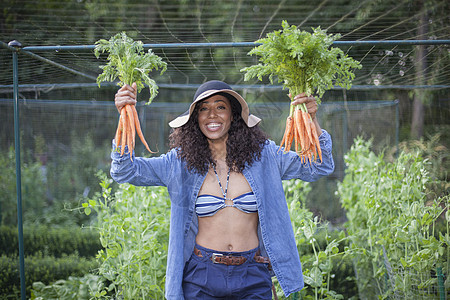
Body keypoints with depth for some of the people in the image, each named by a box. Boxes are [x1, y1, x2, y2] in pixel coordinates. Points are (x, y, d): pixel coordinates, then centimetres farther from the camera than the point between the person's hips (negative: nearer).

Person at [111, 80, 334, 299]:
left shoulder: (262, 156, 2)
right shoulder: (181, 163, 1)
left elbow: (320, 167, 0)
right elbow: (124, 171, -5)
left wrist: (312, 121, -16)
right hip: (201, 278, 0)